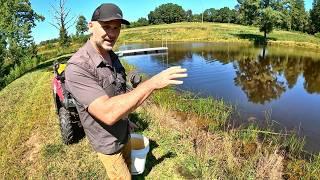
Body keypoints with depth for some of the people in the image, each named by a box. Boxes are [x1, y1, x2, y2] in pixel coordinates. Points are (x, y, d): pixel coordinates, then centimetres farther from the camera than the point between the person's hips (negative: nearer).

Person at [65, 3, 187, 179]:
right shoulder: (77, 67, -32)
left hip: (123, 133, 7)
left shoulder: (112, 57, -4)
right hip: (107, 142, -7)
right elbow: (108, 113, -41)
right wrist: (152, 83, -41)